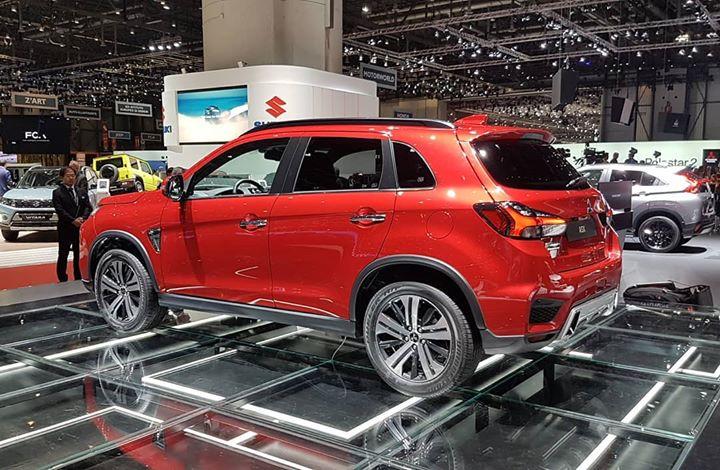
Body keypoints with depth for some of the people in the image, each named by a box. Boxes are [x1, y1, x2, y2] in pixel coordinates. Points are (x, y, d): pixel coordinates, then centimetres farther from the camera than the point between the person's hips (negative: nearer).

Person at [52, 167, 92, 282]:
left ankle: (79, 279, 18)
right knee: (63, 255, 3)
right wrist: (73, 220, -20)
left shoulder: (81, 192, 13)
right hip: (65, 229, -4)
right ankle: (62, 280, 10)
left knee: (79, 255, 9)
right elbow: (60, 210, -11)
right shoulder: (57, 193, -1)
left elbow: (88, 207, 5)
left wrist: (82, 218, -13)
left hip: (80, 228, 4)